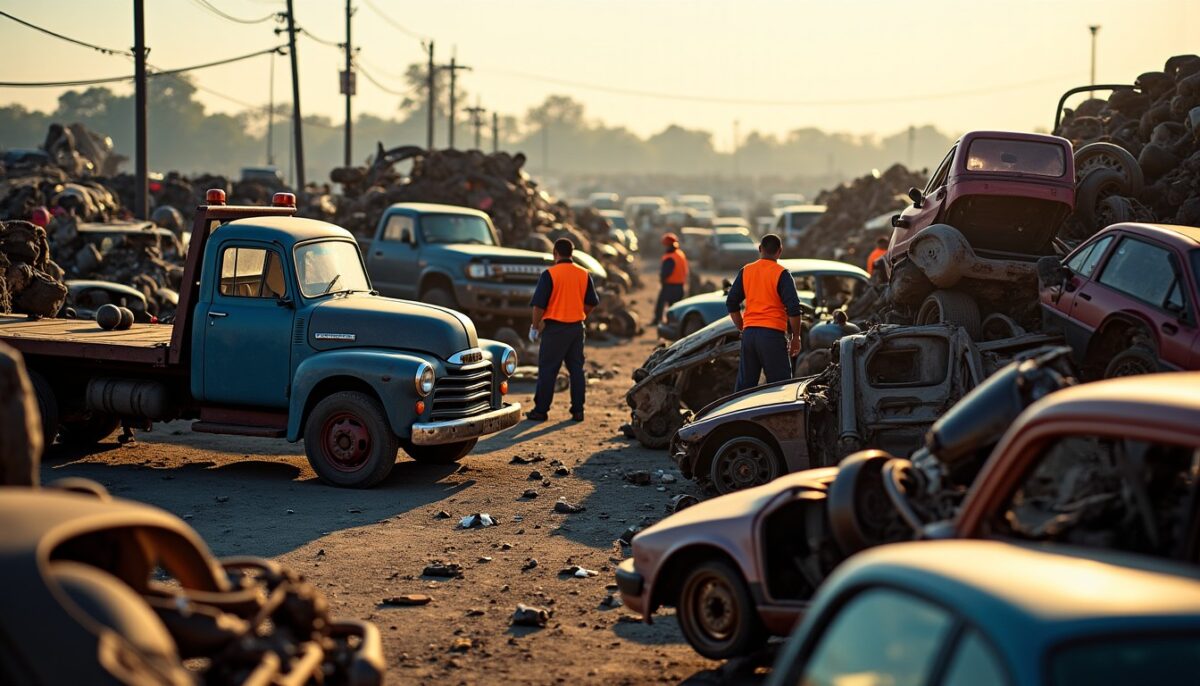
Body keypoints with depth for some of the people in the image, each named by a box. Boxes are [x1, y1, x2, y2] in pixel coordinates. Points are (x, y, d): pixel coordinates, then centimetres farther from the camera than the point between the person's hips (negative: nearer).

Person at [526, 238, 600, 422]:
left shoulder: (549, 274, -11)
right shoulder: (584, 274, 4)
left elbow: (539, 304, -11)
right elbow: (591, 303, 9)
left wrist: (535, 326, 0)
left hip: (554, 328, -5)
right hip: (577, 327, 5)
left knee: (547, 370, 2)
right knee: (576, 368, 10)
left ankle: (541, 410, 4)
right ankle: (578, 410, 11)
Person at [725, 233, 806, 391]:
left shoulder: (745, 271, 9)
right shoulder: (781, 274, -5)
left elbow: (731, 303, 11)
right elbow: (794, 309, -10)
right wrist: (796, 337, -1)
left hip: (749, 333, 5)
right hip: (773, 334, -5)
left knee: (745, 384, 11)